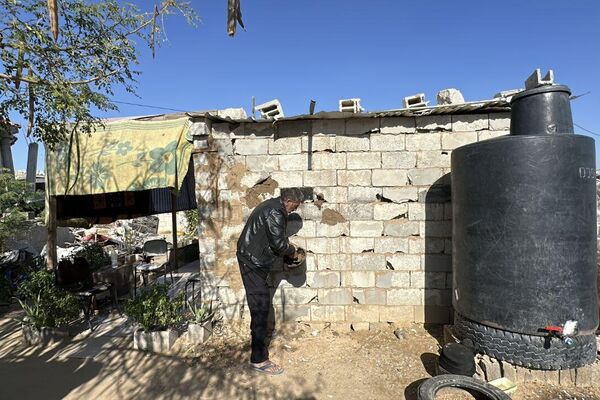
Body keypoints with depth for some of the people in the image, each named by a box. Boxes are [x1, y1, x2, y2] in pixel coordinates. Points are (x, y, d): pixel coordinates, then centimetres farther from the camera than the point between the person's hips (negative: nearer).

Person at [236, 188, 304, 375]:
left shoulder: (271, 205, 13)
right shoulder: (275, 213, -21)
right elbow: (279, 244, -21)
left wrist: (287, 246, 13)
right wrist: (291, 251, -2)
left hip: (251, 259, 11)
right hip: (253, 261, -11)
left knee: (259, 305, 20)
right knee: (260, 306, -8)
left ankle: (258, 342, 35)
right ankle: (259, 359, -2)